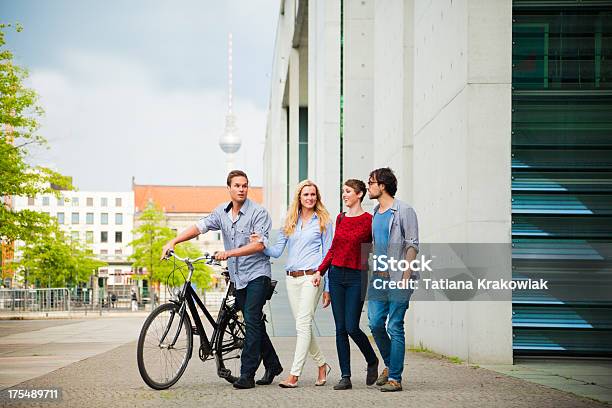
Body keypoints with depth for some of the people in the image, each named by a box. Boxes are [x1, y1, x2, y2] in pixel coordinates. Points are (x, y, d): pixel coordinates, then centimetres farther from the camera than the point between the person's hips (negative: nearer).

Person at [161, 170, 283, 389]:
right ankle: (272, 365, 27)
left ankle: (247, 375, -13)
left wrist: (229, 253, -29)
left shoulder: (258, 212, -12)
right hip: (238, 276, 6)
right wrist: (173, 242, -13)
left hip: (257, 274, -6)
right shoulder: (222, 212, 6)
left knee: (252, 321, -13)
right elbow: (200, 227, -1)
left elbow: (259, 244, -21)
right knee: (253, 322, 12)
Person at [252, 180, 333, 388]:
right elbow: (277, 251, 11)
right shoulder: (290, 221, 13)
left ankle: (294, 375, -12)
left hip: (311, 277, -5)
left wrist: (328, 287, -3)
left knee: (303, 324, -11)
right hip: (291, 278, 5)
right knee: (304, 325, 8)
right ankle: (322, 365, 26)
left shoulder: (323, 221, 2)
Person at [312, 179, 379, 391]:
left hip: (356, 277, -6)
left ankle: (372, 361, 17)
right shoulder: (340, 218, 11)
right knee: (340, 328, 3)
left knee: (351, 327, -10)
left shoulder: (368, 220, -7)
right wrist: (320, 271, 8)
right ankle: (345, 377, 6)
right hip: (337, 275, 6)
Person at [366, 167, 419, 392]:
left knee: (395, 327, -5)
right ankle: (390, 365, 24)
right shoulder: (374, 213, 16)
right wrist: (371, 273, 12)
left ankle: (395, 378, -1)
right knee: (375, 323, 3)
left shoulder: (404, 211, -5)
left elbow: (412, 245, -9)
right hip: (379, 277, 7)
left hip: (398, 278, -7)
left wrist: (406, 276, -16)